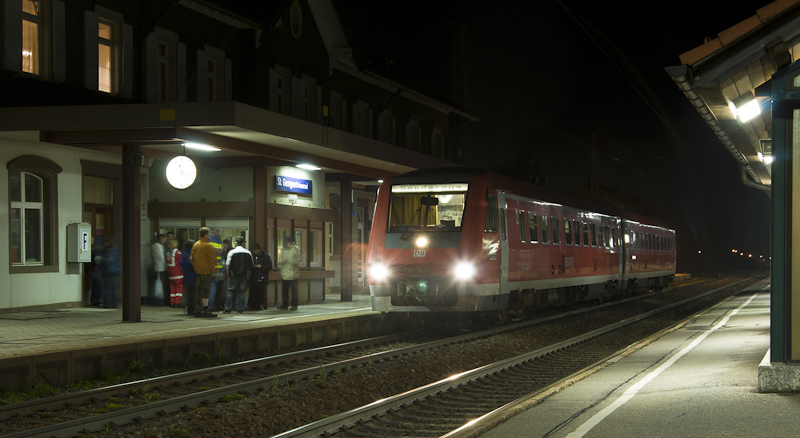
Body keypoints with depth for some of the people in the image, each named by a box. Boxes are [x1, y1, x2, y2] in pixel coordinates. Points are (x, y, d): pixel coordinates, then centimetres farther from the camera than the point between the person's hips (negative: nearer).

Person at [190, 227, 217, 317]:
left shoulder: (195, 245, 11)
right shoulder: (208, 245, -13)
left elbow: (191, 258, 15)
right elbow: (212, 259, -13)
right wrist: (213, 269, -3)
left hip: (197, 271, 7)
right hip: (206, 271, -7)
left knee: (198, 290, 11)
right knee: (205, 290, -6)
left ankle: (197, 310, 14)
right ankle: (206, 311, -8)